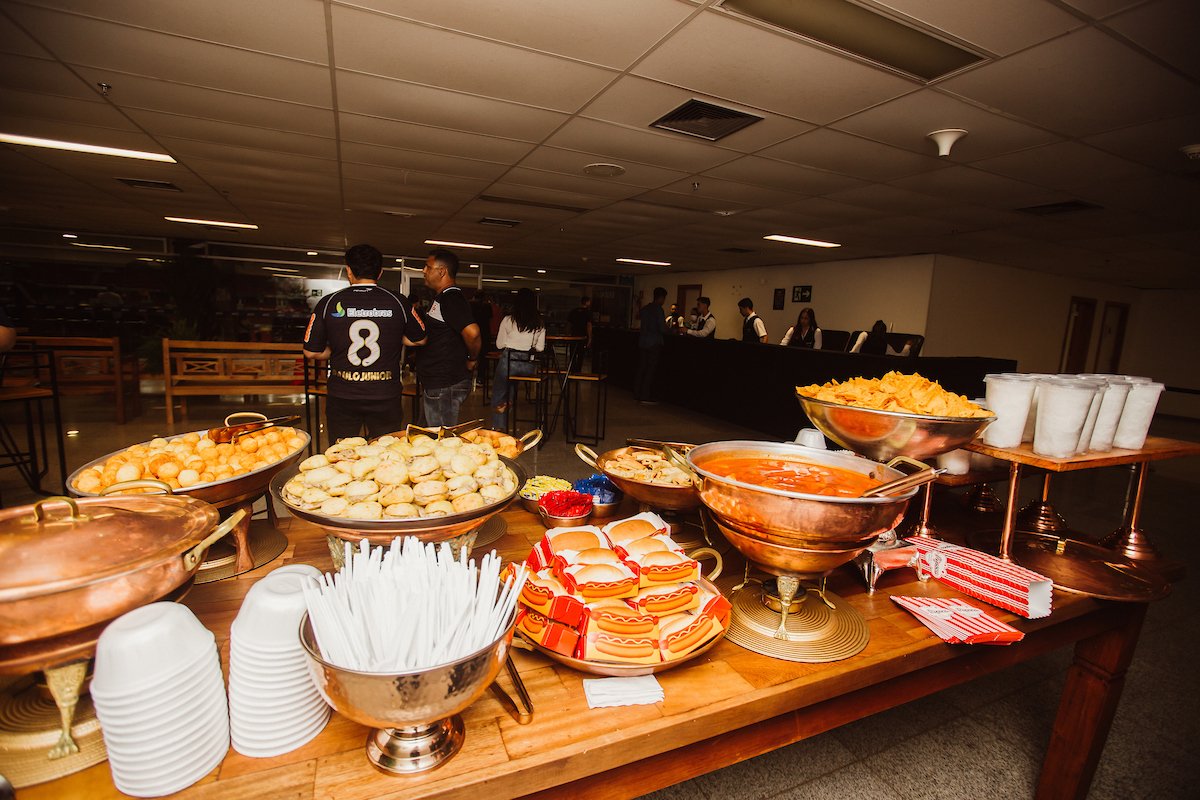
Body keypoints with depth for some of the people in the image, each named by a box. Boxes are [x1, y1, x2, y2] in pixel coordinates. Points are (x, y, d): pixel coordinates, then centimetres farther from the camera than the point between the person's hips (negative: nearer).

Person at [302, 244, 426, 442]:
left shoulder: (328, 303, -5)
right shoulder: (398, 302, -6)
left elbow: (311, 352, 0)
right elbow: (419, 339, 9)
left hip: (342, 397, 0)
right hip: (385, 397, 0)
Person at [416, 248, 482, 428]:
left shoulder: (451, 299, -19)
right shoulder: (441, 298, 16)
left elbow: (472, 332, -33)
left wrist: (472, 359, -18)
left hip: (444, 386, -11)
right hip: (434, 383, 11)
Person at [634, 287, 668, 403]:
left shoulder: (645, 308, 9)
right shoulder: (658, 309, -12)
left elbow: (638, 316, 29)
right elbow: (663, 329, -16)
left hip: (642, 342, 7)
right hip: (654, 343, -7)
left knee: (641, 368, 12)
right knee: (650, 370, -3)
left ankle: (637, 394, 17)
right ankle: (645, 397, -1)